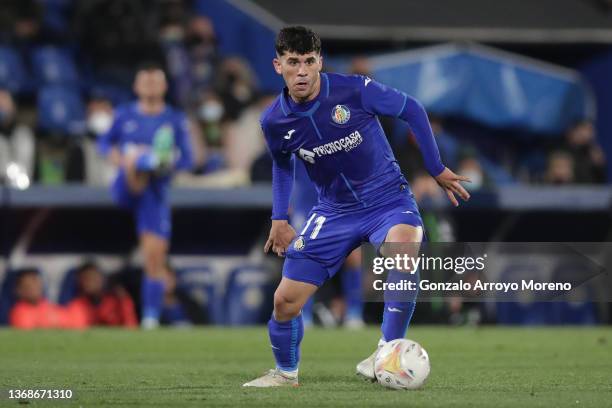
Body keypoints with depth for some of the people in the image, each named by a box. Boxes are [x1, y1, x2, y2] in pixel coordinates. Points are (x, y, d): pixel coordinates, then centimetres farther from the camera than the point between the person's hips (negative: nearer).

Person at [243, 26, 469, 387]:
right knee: (285, 300, -2)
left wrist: (437, 169, -1)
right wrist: (279, 218, 6)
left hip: (388, 199, -3)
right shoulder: (274, 122, -8)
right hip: (334, 211, 3)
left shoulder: (354, 90, -19)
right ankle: (286, 374, 27)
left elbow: (413, 110, -4)